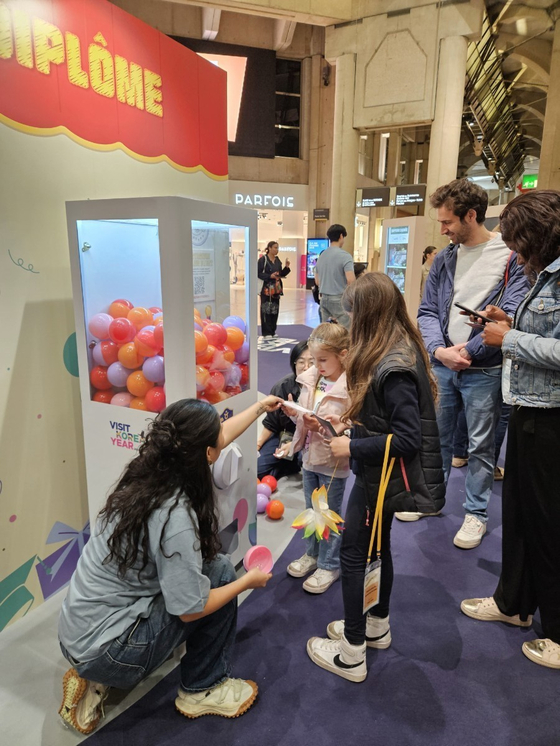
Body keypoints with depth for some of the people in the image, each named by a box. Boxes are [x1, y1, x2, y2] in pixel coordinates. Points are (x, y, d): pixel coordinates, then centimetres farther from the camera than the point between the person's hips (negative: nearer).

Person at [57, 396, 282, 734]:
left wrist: (259, 408, 22)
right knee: (220, 571, -6)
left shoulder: (148, 473, -6)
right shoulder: (174, 517, -29)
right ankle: (203, 690, 13)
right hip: (107, 652, -8)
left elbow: (219, 438, 10)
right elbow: (190, 610, -20)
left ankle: (95, 681, 18)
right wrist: (249, 581, -5)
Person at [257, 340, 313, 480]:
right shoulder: (283, 386, -12)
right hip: (285, 436, 3)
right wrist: (257, 445, -5)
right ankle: (297, 464, 9)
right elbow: (270, 424, 1)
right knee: (256, 468, -8)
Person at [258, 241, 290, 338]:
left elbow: (281, 274, 14)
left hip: (276, 288, 7)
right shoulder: (263, 259, -8)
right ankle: (266, 332, 2)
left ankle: (273, 331, 18)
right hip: (266, 288, -7)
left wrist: (287, 267, 0)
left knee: (275, 310, 9)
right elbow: (258, 273, -12)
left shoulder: (277, 260, 12)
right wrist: (270, 276, -21)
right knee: (266, 310, -5)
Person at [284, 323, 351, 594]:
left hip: (333, 462, -6)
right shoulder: (310, 379, -1)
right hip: (309, 456, 7)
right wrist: (294, 413, -12)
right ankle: (313, 554, 44)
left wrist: (322, 426, -30)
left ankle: (329, 565, 31)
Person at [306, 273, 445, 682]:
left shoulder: (393, 367, -28)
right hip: (383, 474, 9)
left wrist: (352, 446, -21)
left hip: (383, 476, -9)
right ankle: (377, 625, 43)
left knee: (353, 554, 5)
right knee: (378, 546, 22)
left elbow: (407, 439, -27)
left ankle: (351, 654, 22)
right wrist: (354, 416, 5)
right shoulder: (399, 350, 2)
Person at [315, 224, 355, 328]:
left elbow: (317, 281, 18)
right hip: (339, 299, -7)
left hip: (324, 298, 7)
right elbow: (351, 280, -22)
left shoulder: (321, 256, 11)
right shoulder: (345, 255, -12)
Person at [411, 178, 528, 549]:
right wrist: (439, 349, -12)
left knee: (480, 446, 7)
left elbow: (510, 316, -13)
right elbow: (427, 311, 5)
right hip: (442, 365, 5)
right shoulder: (444, 259, 8)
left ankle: (476, 512, 25)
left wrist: (468, 352, -16)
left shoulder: (510, 256, -6)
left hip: (484, 370, -4)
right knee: (435, 437, 15)